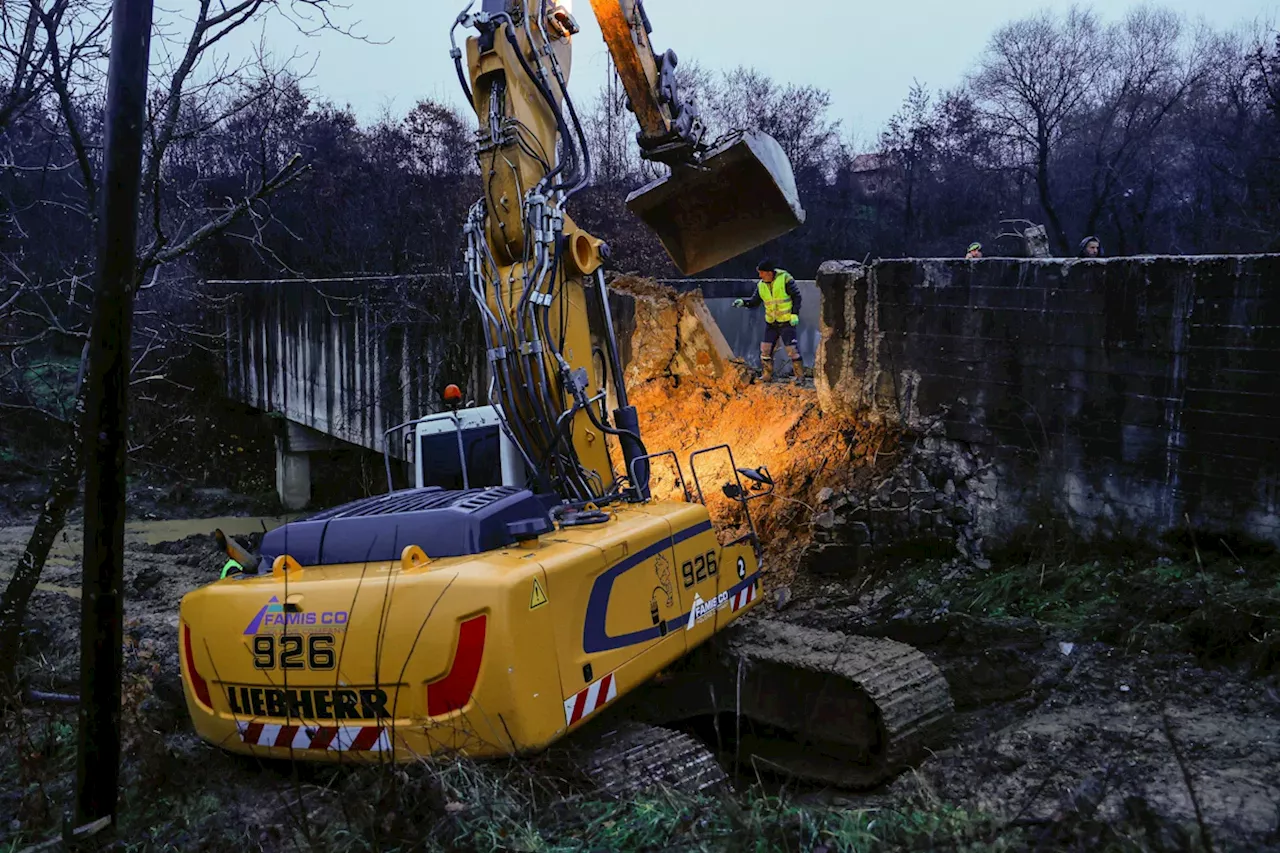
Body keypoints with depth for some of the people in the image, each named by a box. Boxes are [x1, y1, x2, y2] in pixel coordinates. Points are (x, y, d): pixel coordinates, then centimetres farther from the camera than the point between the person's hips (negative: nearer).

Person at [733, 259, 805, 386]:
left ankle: (800, 377, 1)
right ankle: (767, 375, 18)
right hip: (771, 323, 6)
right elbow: (754, 302, 9)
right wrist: (743, 302, -9)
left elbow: (796, 296, -8)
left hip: (787, 322, -6)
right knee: (765, 349, 4)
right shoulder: (761, 285, 3)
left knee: (792, 349, -9)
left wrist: (795, 314, -14)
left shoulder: (784, 279, -13)